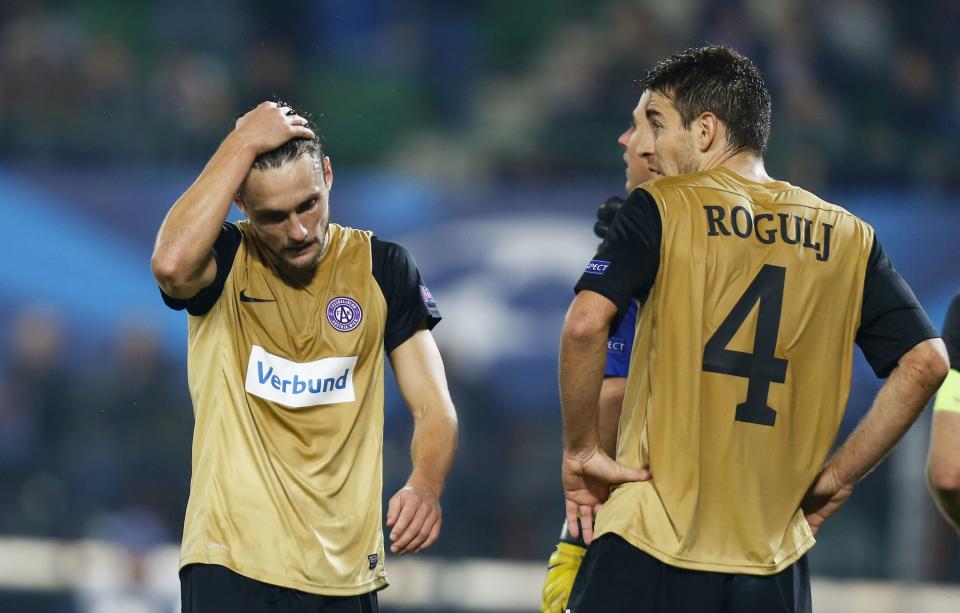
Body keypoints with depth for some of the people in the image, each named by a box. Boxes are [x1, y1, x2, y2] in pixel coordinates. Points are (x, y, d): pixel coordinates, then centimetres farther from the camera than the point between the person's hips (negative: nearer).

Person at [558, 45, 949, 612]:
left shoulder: (660, 209, -1)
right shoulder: (847, 236, 11)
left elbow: (585, 325, -15)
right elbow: (926, 362, 4)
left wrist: (580, 451, -4)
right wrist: (838, 477, 8)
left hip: (653, 547, -4)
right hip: (775, 564, 4)